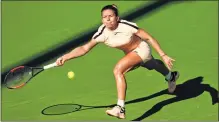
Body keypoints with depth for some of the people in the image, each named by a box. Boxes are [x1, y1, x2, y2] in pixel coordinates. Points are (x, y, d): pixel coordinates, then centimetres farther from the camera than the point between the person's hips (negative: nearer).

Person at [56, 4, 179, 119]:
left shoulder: (127, 26, -34)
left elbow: (149, 38, -24)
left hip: (142, 48, -6)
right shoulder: (102, 34, -23)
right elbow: (84, 48, -25)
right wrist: (65, 57, -38)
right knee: (153, 65, 34)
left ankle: (121, 109, -28)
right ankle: (171, 76, 68)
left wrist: (163, 55, -22)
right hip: (130, 53, 6)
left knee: (118, 70, -28)